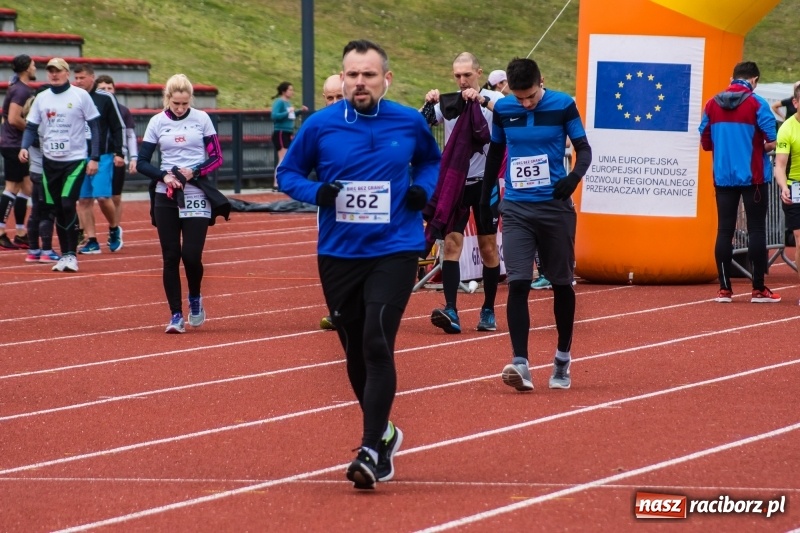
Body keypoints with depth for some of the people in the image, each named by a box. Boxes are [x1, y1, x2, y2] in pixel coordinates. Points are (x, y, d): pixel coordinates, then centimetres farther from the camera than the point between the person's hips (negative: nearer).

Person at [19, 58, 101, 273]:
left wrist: (94, 158, -9)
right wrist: (24, 147, -11)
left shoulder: (80, 95, -5)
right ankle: (64, 254, 16)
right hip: (50, 161, 4)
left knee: (68, 204, -15)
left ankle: (72, 254, -7)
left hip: (75, 160, -4)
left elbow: (94, 126, -3)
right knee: (58, 209, 8)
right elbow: (31, 127, 9)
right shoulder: (41, 98, 6)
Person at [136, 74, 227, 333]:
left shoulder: (201, 119, 1)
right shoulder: (157, 122, 3)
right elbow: (141, 162, 3)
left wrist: (194, 172, -15)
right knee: (171, 257, -1)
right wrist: (164, 176, -15)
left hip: (196, 195, -1)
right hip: (166, 196, 1)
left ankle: (195, 298, 18)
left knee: (191, 255, -10)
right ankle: (176, 315, 6)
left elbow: (216, 158, 2)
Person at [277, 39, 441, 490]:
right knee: (356, 351, 13)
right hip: (338, 253, 2)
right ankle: (383, 433, 35)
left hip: (394, 251, -2)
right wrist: (315, 192, -12)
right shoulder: (320, 125, -3)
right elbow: (288, 172, 8)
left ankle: (372, 450, -15)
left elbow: (432, 160, 19)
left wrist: (424, 188, -2)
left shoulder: (410, 123, -1)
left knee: (377, 346, -17)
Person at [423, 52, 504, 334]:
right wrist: (428, 104, -27)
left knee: (488, 247, 6)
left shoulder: (493, 98, -3)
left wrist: (482, 100, -38)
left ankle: (488, 311, 17)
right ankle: (451, 311, -17)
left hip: (484, 183, -1)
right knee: (451, 243, -10)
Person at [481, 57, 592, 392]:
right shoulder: (503, 110, 1)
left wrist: (574, 177, -23)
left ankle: (563, 359, 25)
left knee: (562, 284, 9)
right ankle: (520, 364, -16)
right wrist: (485, 200, 16)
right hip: (516, 210, 1)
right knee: (518, 284, -11)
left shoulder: (563, 106, -6)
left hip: (555, 207, -1)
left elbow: (583, 148, -3)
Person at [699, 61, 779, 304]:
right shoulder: (757, 104, -8)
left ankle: (724, 288, 6)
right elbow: (772, 142, -13)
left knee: (724, 230, 6)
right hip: (753, 177, -3)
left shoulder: (712, 104, 3)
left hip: (723, 177, 3)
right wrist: (762, 148, 7)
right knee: (756, 230, 2)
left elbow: (705, 143, 7)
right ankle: (758, 288, 3)